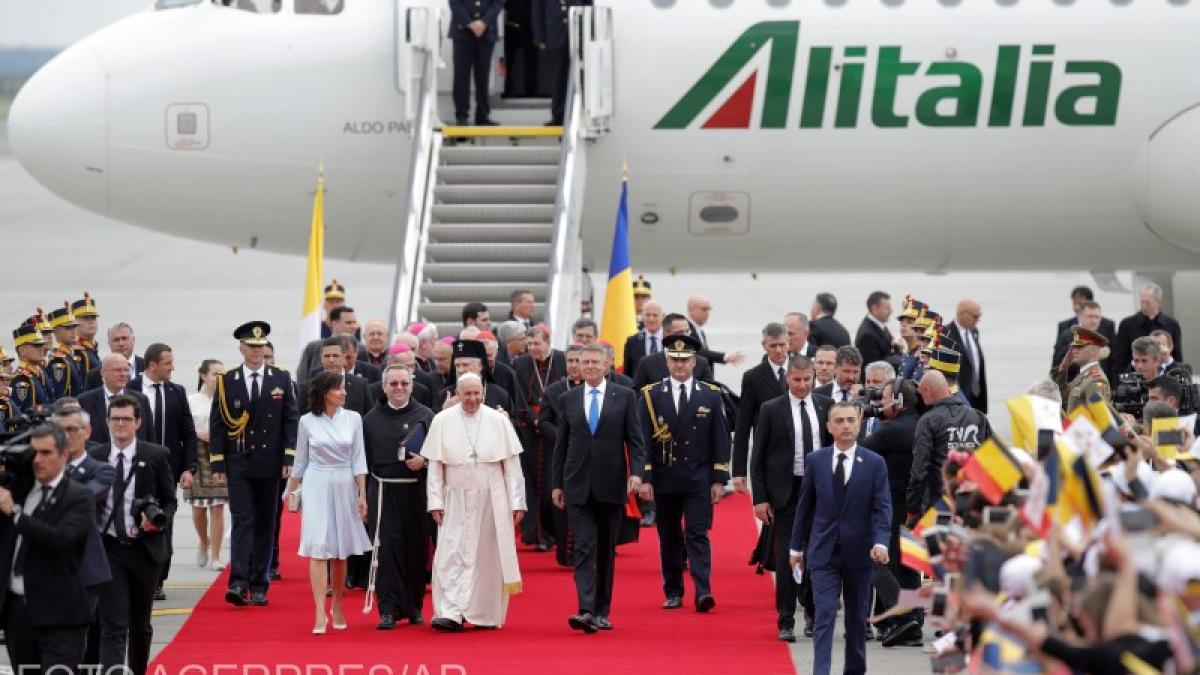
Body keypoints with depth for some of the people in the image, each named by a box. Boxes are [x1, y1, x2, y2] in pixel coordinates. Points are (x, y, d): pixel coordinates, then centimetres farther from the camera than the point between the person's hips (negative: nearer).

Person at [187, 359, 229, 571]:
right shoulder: (191, 401, 3)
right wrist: (199, 434, -13)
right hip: (197, 455, 1)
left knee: (217, 507, -5)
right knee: (198, 507, 6)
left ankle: (215, 557, -2)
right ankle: (204, 542, 35)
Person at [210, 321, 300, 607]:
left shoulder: (282, 379, 5)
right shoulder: (227, 381, 2)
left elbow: (291, 421, 4)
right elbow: (217, 424, 2)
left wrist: (289, 458, -5)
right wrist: (217, 463, -4)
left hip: (270, 464, 1)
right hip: (238, 465, -1)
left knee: (265, 525, 6)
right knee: (242, 521, -10)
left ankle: (259, 585, 11)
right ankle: (238, 583, -18)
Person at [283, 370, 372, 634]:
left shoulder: (353, 419, 2)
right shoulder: (307, 422, 1)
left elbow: (358, 459, 3)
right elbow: (300, 461, 11)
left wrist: (362, 494, -2)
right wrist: (291, 491, 16)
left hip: (345, 486, 2)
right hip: (317, 486, -2)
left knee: (341, 551, 8)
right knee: (318, 549, -10)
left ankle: (337, 607, 23)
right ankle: (320, 614, -14)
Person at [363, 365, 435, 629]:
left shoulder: (425, 416, 5)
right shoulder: (371, 419, 8)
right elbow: (364, 460, 8)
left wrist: (423, 461, -14)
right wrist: (363, 495, 2)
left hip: (416, 492, 0)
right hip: (383, 493, 0)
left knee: (416, 548, 5)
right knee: (387, 549, -7)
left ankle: (414, 607, 18)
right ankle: (389, 610, -7)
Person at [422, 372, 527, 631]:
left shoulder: (499, 421, 0)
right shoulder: (442, 421, 0)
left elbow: (512, 465, 2)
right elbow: (435, 466, 2)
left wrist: (517, 502, -2)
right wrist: (435, 502, -3)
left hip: (491, 500, 0)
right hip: (456, 500, 0)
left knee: (488, 558, 4)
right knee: (451, 556, -8)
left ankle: (487, 614, 14)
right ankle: (451, 614, -11)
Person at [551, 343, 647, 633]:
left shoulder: (624, 397, 3)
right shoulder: (568, 399, 8)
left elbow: (636, 440, 1)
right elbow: (561, 444, 11)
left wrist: (636, 473, -13)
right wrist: (556, 483, 8)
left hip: (611, 485, 0)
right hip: (578, 486, 0)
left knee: (606, 550, 7)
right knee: (584, 547, -9)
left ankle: (602, 611, 15)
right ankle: (586, 611, -18)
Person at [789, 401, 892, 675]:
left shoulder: (875, 463, -3)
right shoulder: (815, 461, 2)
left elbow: (882, 508, -7)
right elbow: (805, 506, 8)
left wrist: (880, 542, -22)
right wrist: (797, 546, 10)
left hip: (858, 552, 0)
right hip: (823, 552, 0)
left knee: (857, 617, 12)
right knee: (824, 615, -9)